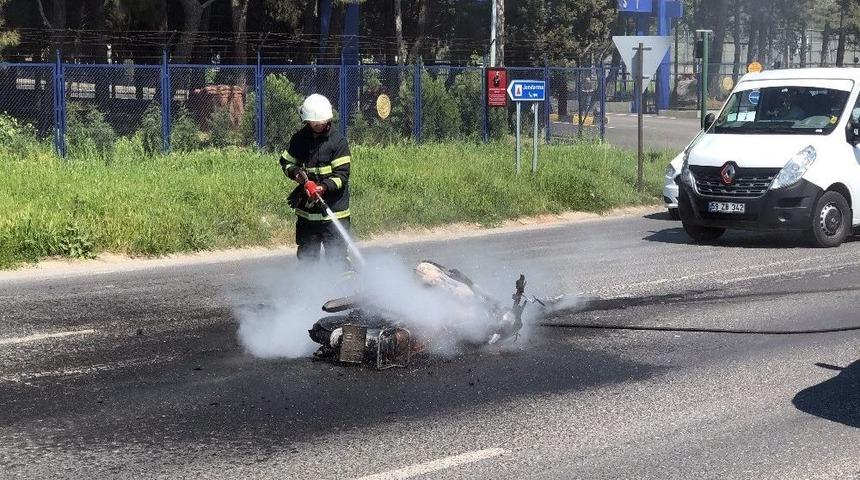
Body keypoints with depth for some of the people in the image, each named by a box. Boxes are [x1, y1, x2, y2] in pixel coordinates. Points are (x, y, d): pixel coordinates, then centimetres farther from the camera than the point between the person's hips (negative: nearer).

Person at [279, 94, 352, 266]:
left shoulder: (337, 141, -8)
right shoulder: (299, 139, 5)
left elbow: (342, 174, -12)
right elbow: (285, 162, 17)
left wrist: (324, 187, -27)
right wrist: (295, 172, -4)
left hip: (333, 210, -5)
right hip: (305, 210, 5)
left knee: (337, 256, -7)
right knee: (306, 255, 14)